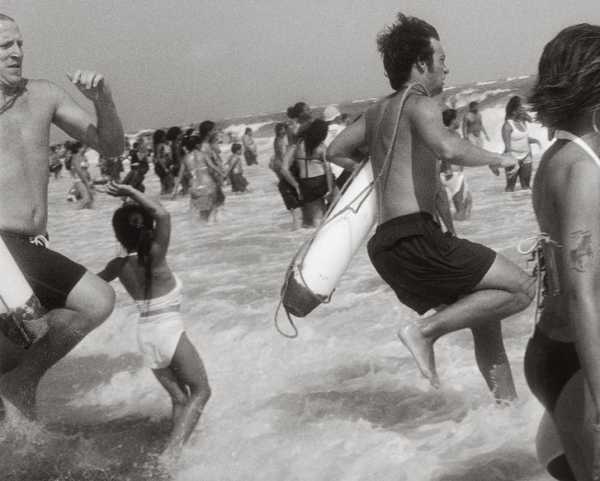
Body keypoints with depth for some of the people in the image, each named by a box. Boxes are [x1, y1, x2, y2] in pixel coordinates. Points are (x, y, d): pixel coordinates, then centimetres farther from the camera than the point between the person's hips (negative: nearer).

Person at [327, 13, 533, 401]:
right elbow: (448, 148, -27)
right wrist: (496, 158, -9)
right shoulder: (419, 104, -7)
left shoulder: (378, 111, 20)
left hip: (389, 244, 9)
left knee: (486, 318, 17)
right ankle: (425, 331, -11)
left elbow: (335, 152, 32)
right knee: (521, 288, -10)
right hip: (414, 239, -9)